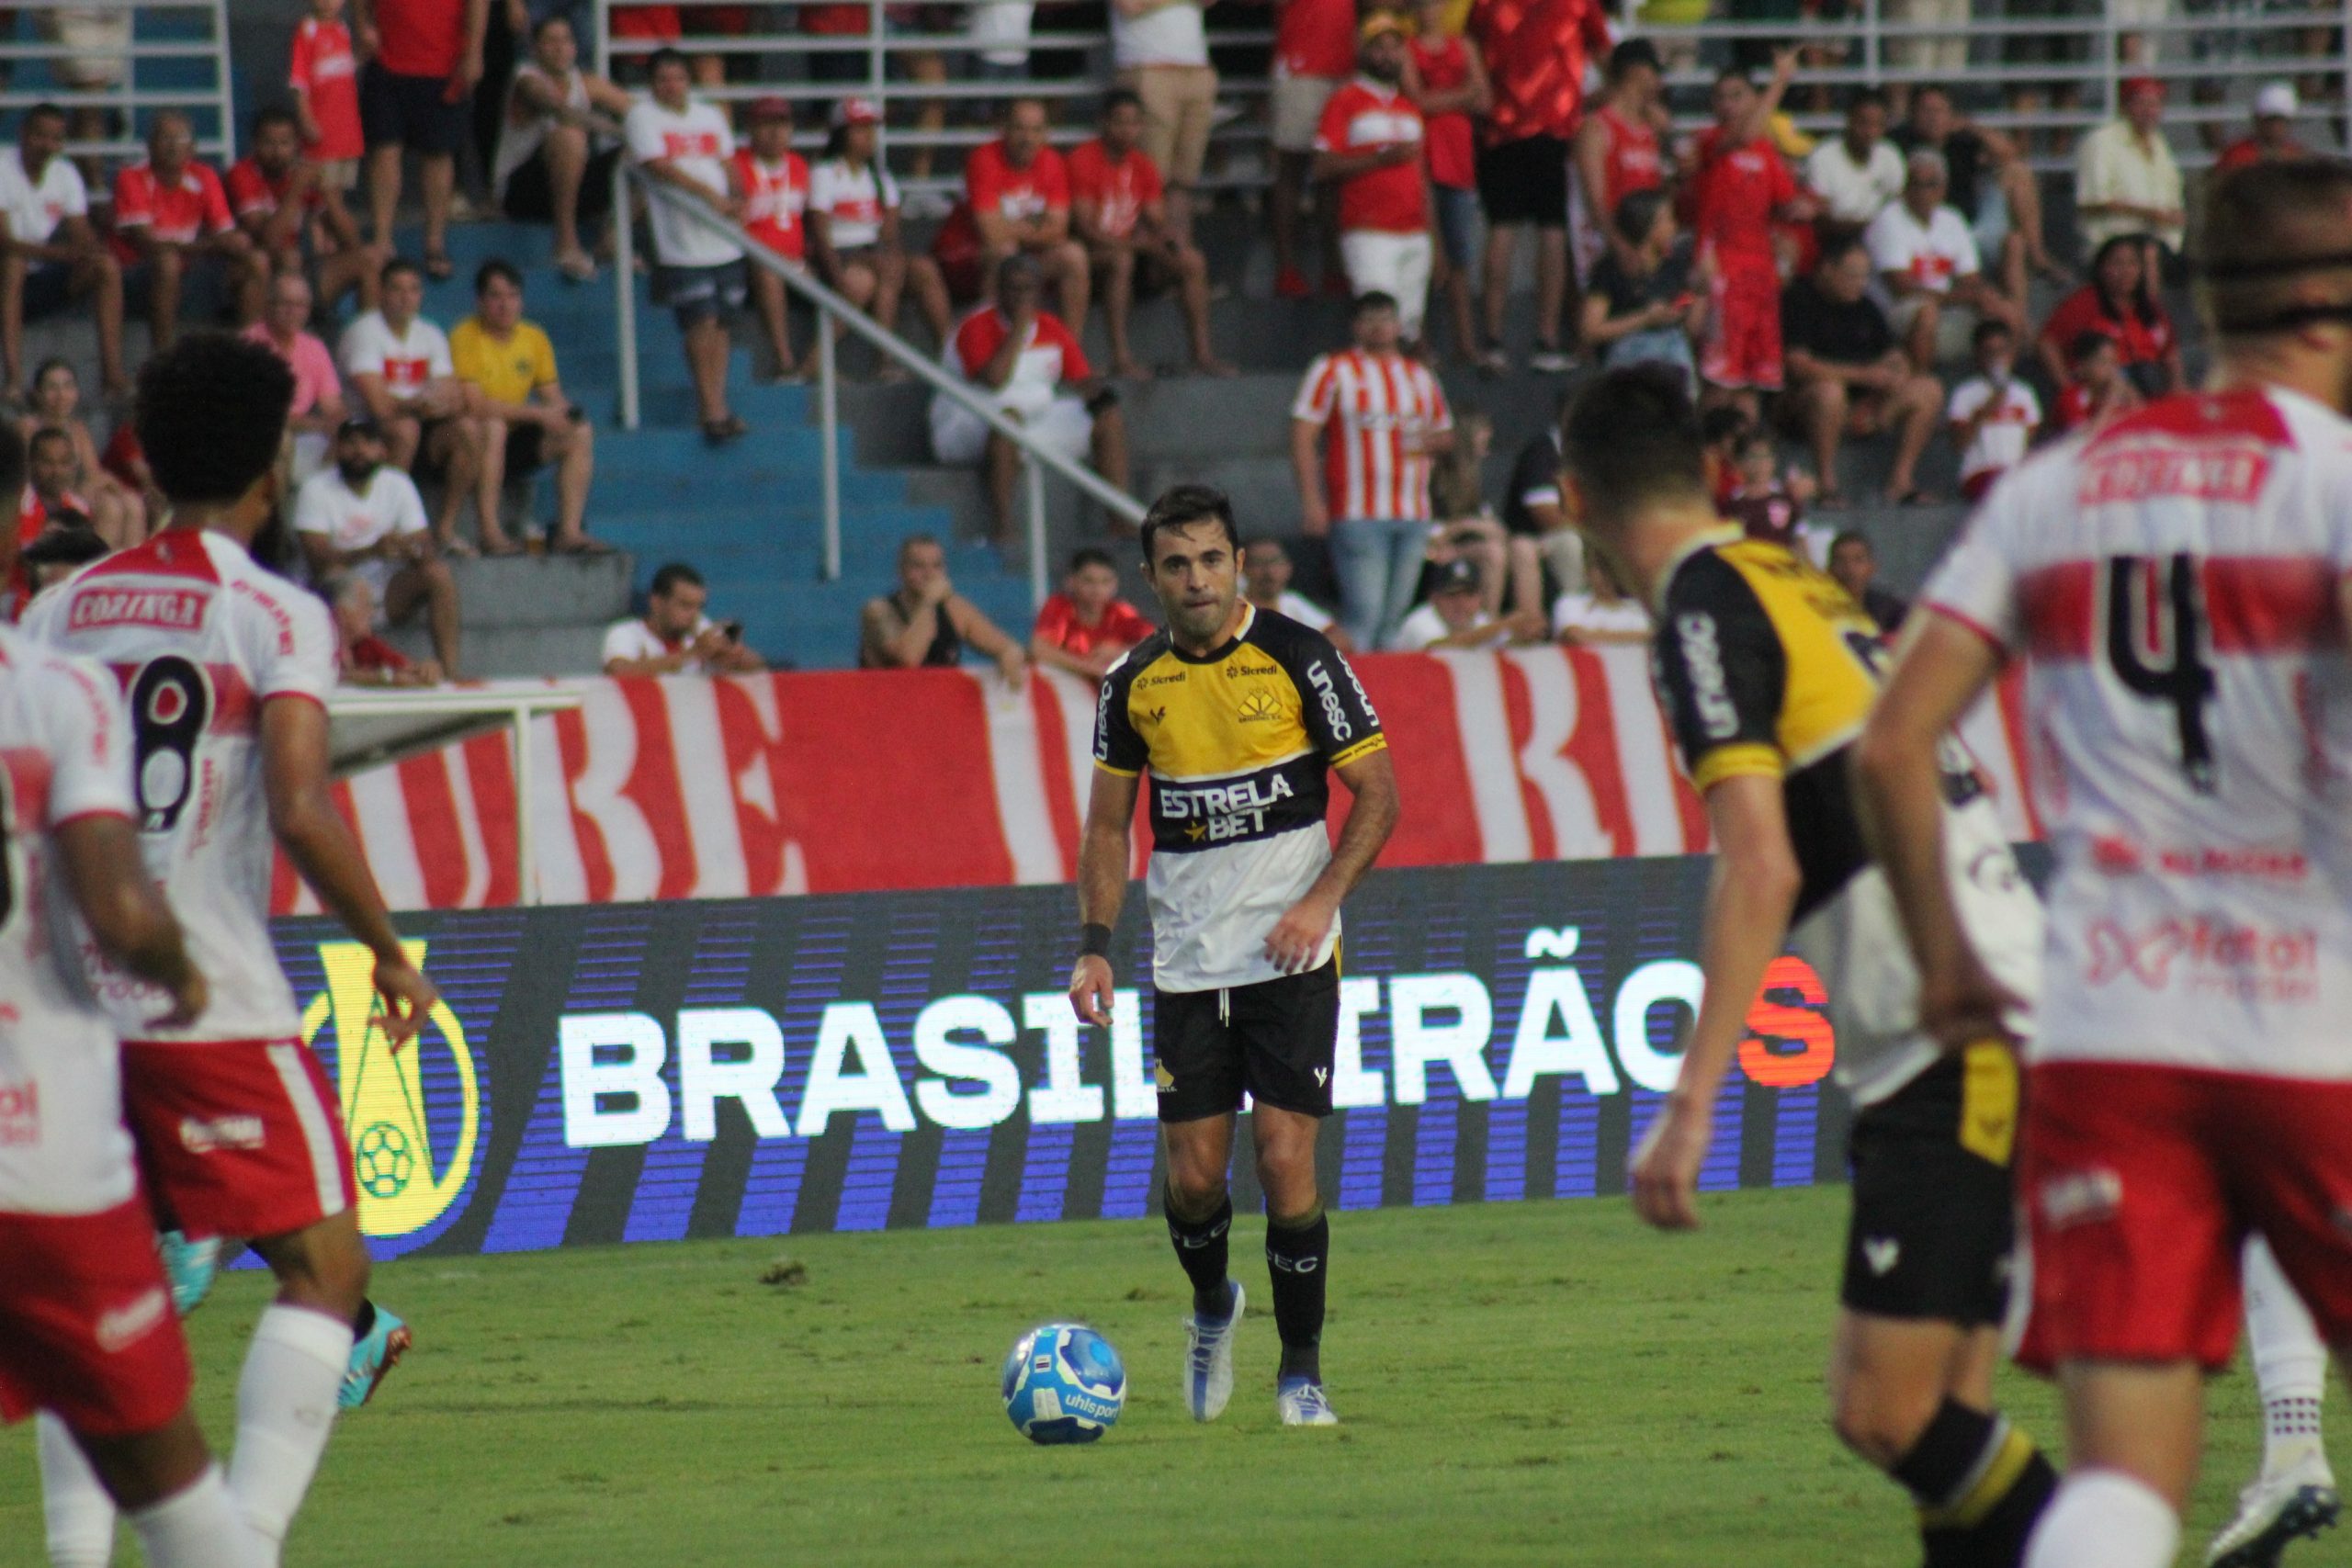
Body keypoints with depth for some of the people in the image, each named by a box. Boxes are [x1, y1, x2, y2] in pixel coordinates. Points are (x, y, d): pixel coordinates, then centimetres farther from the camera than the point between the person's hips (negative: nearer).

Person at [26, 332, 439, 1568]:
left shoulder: (60, 611, 9)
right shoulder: (277, 616, -6)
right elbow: (302, 815, -17)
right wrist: (389, 954, -4)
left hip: (73, 1002, 5)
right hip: (217, 1003, -5)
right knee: (324, 1268, 2)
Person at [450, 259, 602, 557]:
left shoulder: (535, 339, 7)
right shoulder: (466, 338, -13)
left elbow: (554, 398, 8)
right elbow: (474, 405, -23)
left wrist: (563, 414, -17)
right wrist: (537, 414, -24)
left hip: (512, 445, 7)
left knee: (581, 432, -9)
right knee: (493, 426, -37)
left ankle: (570, 532, -16)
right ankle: (490, 532, -38)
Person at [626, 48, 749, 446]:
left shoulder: (710, 116, 17)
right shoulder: (642, 116, -1)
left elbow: (727, 166, 19)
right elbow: (658, 166, -13)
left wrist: (736, 199, -3)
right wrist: (709, 194, -20)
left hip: (724, 244, 6)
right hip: (682, 245, -6)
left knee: (719, 325, 7)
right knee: (701, 325, -12)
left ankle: (719, 408, 13)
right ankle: (712, 413, -12)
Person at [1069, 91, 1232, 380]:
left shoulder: (1143, 165, 9)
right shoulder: (1084, 159, -12)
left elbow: (1157, 220, 10)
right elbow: (1084, 226, -18)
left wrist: (1172, 237, -15)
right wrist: (1133, 243, -26)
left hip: (1129, 246, 7)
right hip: (1092, 252, -7)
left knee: (1193, 261, -11)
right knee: (1121, 259, -38)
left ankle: (1202, 353, -9)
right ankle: (1121, 356, -39)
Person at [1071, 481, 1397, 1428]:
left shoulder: (1297, 659, -6)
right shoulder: (1133, 684, 4)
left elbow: (1377, 793, -3)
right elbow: (1108, 825, 14)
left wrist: (1320, 901, -14)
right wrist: (1094, 944, 2)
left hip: (1290, 958, -3)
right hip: (1185, 964, 3)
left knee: (1286, 1162, -9)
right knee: (1193, 1176, 1)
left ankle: (1302, 1368, 5)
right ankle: (1212, 1307, 32)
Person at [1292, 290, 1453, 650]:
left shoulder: (1419, 375, 19)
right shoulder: (1333, 371, 3)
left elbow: (1446, 432, 28)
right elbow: (1302, 436, -3)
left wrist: (1435, 441, 2)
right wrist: (1311, 501, -12)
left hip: (1413, 514, 5)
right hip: (1359, 515, -5)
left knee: (1394, 618, 5)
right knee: (1363, 615, -14)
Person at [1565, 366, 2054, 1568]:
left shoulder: (1705, 614, -9)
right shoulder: (1802, 586, 18)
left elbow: (1760, 871, -19)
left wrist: (1689, 1107, -21)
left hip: (1960, 1049, -9)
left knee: (1887, 1414, -14)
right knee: (1936, 1423, 7)